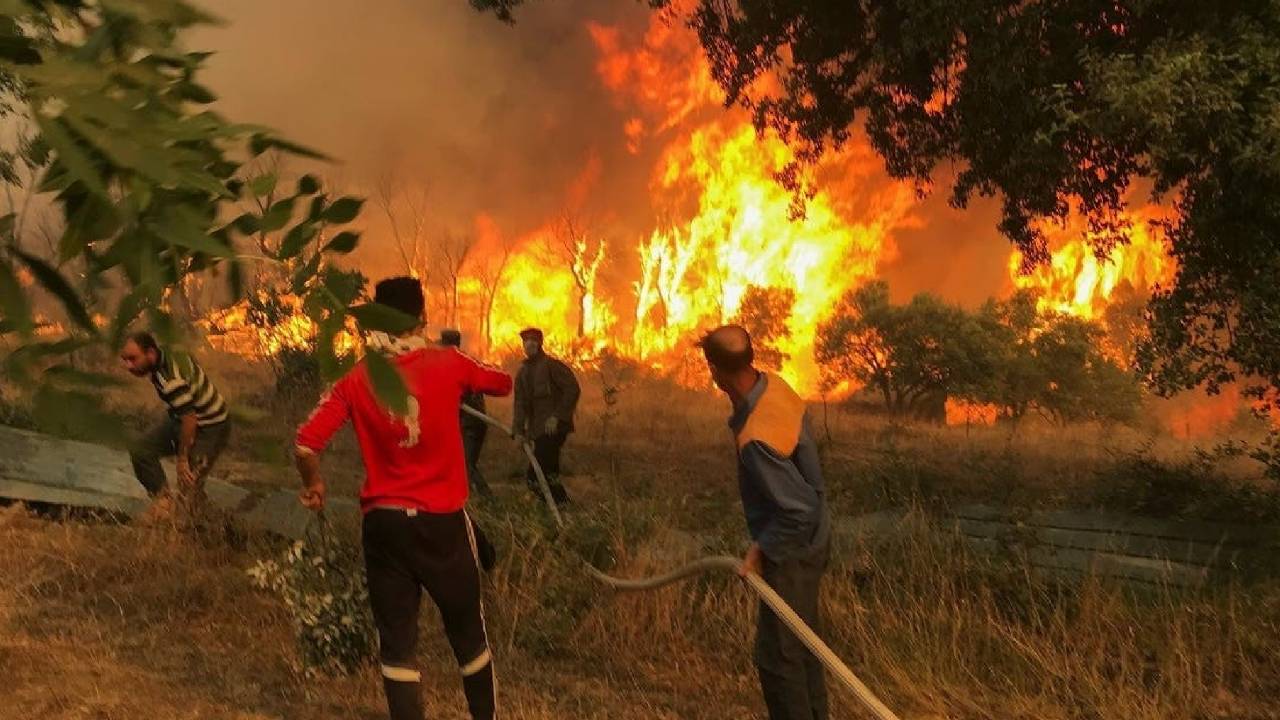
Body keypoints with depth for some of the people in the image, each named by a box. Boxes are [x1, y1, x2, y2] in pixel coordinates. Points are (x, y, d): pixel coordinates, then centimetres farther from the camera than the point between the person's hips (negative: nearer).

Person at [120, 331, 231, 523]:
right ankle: (163, 500, 8)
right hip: (181, 418, 10)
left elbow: (190, 419, -31)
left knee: (189, 482, -10)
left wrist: (182, 458, -19)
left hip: (210, 428, -10)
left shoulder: (172, 380, -34)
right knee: (140, 450, -1)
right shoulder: (164, 356, -6)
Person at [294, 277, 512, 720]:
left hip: (384, 522, 1)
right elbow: (504, 383, 11)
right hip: (442, 520, -1)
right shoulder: (448, 364, -7)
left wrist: (313, 485, 10)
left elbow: (305, 445, -9)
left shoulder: (355, 381, -4)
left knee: (397, 640, 10)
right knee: (467, 632, 16)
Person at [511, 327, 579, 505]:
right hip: (538, 430, 8)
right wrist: (518, 430, 3)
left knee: (534, 476, -14)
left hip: (554, 427, -8)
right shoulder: (523, 372, 15)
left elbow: (573, 390, -13)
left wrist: (557, 416, -17)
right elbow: (521, 403, 14)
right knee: (548, 473, 12)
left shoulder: (551, 365, -7)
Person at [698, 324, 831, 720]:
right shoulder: (774, 385, -9)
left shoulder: (756, 439, -35)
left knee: (777, 655, 4)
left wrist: (761, 549, -15)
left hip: (792, 551, -9)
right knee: (801, 643, 24)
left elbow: (799, 511, -31)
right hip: (810, 540, 9)